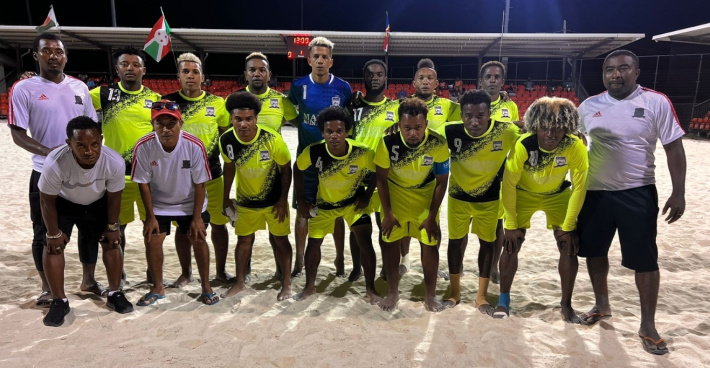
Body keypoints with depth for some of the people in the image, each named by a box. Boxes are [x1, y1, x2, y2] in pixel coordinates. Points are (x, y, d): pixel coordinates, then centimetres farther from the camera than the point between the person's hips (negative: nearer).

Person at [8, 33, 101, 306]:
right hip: (46, 173, -3)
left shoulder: (79, 87, 7)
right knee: (45, 232, 6)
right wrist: (48, 151, -24)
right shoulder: (24, 89, -5)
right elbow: (17, 133, -9)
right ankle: (48, 288, 22)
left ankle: (88, 279, 27)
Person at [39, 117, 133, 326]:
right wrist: (54, 233, -13)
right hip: (63, 203, -1)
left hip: (98, 203, 2)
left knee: (112, 242, -1)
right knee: (53, 245, -10)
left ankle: (115, 294, 14)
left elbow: (114, 197, -16)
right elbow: (47, 201, -21)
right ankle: (59, 301, 6)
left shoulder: (114, 162, -36)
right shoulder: (54, 163, -41)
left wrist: (112, 227, -6)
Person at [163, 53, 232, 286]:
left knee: (219, 223, 8)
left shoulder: (217, 103, 1)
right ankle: (186, 272, 29)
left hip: (212, 174, 0)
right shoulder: (168, 102, 0)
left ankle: (221, 270, 26)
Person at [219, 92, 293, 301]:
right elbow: (229, 167, 2)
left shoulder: (272, 139, -27)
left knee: (279, 239, 7)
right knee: (244, 240, 14)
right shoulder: (226, 140, -16)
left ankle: (286, 284, 21)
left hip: (273, 199, -3)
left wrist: (283, 200, -12)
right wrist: (226, 197, 6)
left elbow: (286, 169, -14)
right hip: (245, 200, 3)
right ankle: (240, 283, 31)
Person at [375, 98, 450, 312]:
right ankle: (393, 293, 22)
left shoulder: (438, 144, -26)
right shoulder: (388, 142, -26)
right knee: (390, 243, 3)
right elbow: (381, 178, -12)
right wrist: (388, 213, -11)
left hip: (426, 196, 0)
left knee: (430, 245, 0)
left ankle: (431, 296, 18)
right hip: (395, 194, 0)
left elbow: (441, 182, -13)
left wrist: (432, 216, -12)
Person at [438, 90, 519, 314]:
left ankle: (481, 296, 28)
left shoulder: (506, 132, -24)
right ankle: (455, 293, 29)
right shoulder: (450, 131, -23)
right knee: (456, 241, 10)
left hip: (489, 197, 0)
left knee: (487, 242, 10)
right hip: (458, 196, 0)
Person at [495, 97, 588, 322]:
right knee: (511, 244, -6)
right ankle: (504, 299, 13)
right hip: (523, 194, -1)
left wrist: (568, 226, -14)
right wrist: (511, 225, -17)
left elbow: (579, 187, -17)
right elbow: (508, 184, -21)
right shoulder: (523, 145, -32)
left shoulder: (576, 146, -28)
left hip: (558, 195, 2)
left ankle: (566, 304, 15)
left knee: (569, 247, -5)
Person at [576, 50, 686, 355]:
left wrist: (678, 193, -10)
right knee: (594, 250, 13)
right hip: (595, 191, 3)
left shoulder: (656, 102, -7)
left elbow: (674, 148, -5)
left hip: (638, 193, -3)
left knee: (645, 259, 3)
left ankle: (648, 325, 20)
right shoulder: (589, 106, 2)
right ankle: (602, 305, 35)